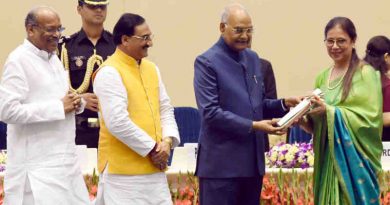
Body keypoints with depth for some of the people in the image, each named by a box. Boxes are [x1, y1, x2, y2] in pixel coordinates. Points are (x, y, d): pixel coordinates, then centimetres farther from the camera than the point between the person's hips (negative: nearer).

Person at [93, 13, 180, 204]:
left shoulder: (151, 68, 13)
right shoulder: (109, 73, -13)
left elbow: (165, 109, 15)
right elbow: (117, 122, -20)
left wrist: (168, 140, -4)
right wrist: (152, 148, -13)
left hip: (153, 168, 8)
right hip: (123, 171, -8)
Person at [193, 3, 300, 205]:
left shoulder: (253, 58, 14)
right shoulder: (207, 62, -9)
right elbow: (210, 112, -16)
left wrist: (283, 104, 1)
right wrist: (253, 126, -21)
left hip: (253, 160, 7)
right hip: (222, 163, -7)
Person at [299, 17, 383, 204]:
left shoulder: (365, 73, -5)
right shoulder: (322, 78, 13)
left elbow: (370, 117, -14)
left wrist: (330, 111, -19)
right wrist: (303, 120, -5)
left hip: (354, 158, -5)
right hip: (328, 158, 5)